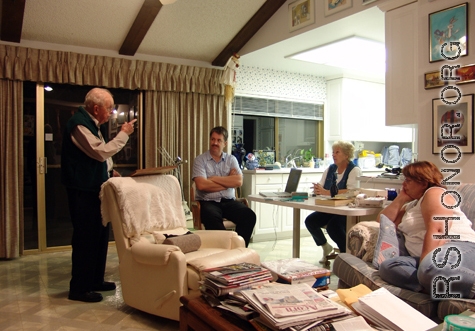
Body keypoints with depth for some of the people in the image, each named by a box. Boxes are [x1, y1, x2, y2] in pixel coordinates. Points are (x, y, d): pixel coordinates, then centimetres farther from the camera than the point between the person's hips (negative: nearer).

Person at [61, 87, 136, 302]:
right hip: (82, 190, -10)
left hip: (94, 187, 10)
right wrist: (124, 134, -15)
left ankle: (95, 280, 27)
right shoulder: (79, 124, -17)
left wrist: (109, 171, 8)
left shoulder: (92, 123, 14)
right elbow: (101, 151, -24)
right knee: (85, 238, -4)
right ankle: (78, 289, 8)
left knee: (100, 234, 15)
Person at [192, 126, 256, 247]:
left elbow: (238, 181, -5)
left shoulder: (231, 159, 12)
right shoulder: (200, 160, 4)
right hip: (208, 201, -3)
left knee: (249, 215, -24)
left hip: (228, 201, 3)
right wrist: (228, 182, -5)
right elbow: (201, 185, -12)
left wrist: (214, 178, -7)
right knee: (212, 219, -36)